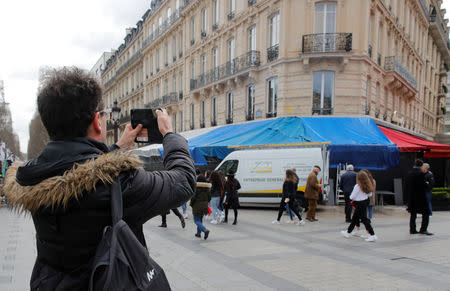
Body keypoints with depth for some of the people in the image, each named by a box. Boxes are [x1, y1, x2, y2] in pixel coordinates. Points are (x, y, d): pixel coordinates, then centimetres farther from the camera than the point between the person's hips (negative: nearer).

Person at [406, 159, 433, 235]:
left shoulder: (409, 173, 7)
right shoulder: (421, 173, -13)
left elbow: (406, 185, 9)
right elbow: (423, 185, -17)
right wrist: (426, 184, 3)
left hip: (411, 198, 7)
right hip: (420, 197, -7)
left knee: (413, 214, 13)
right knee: (426, 213, 3)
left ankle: (412, 229, 15)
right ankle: (423, 229, -2)